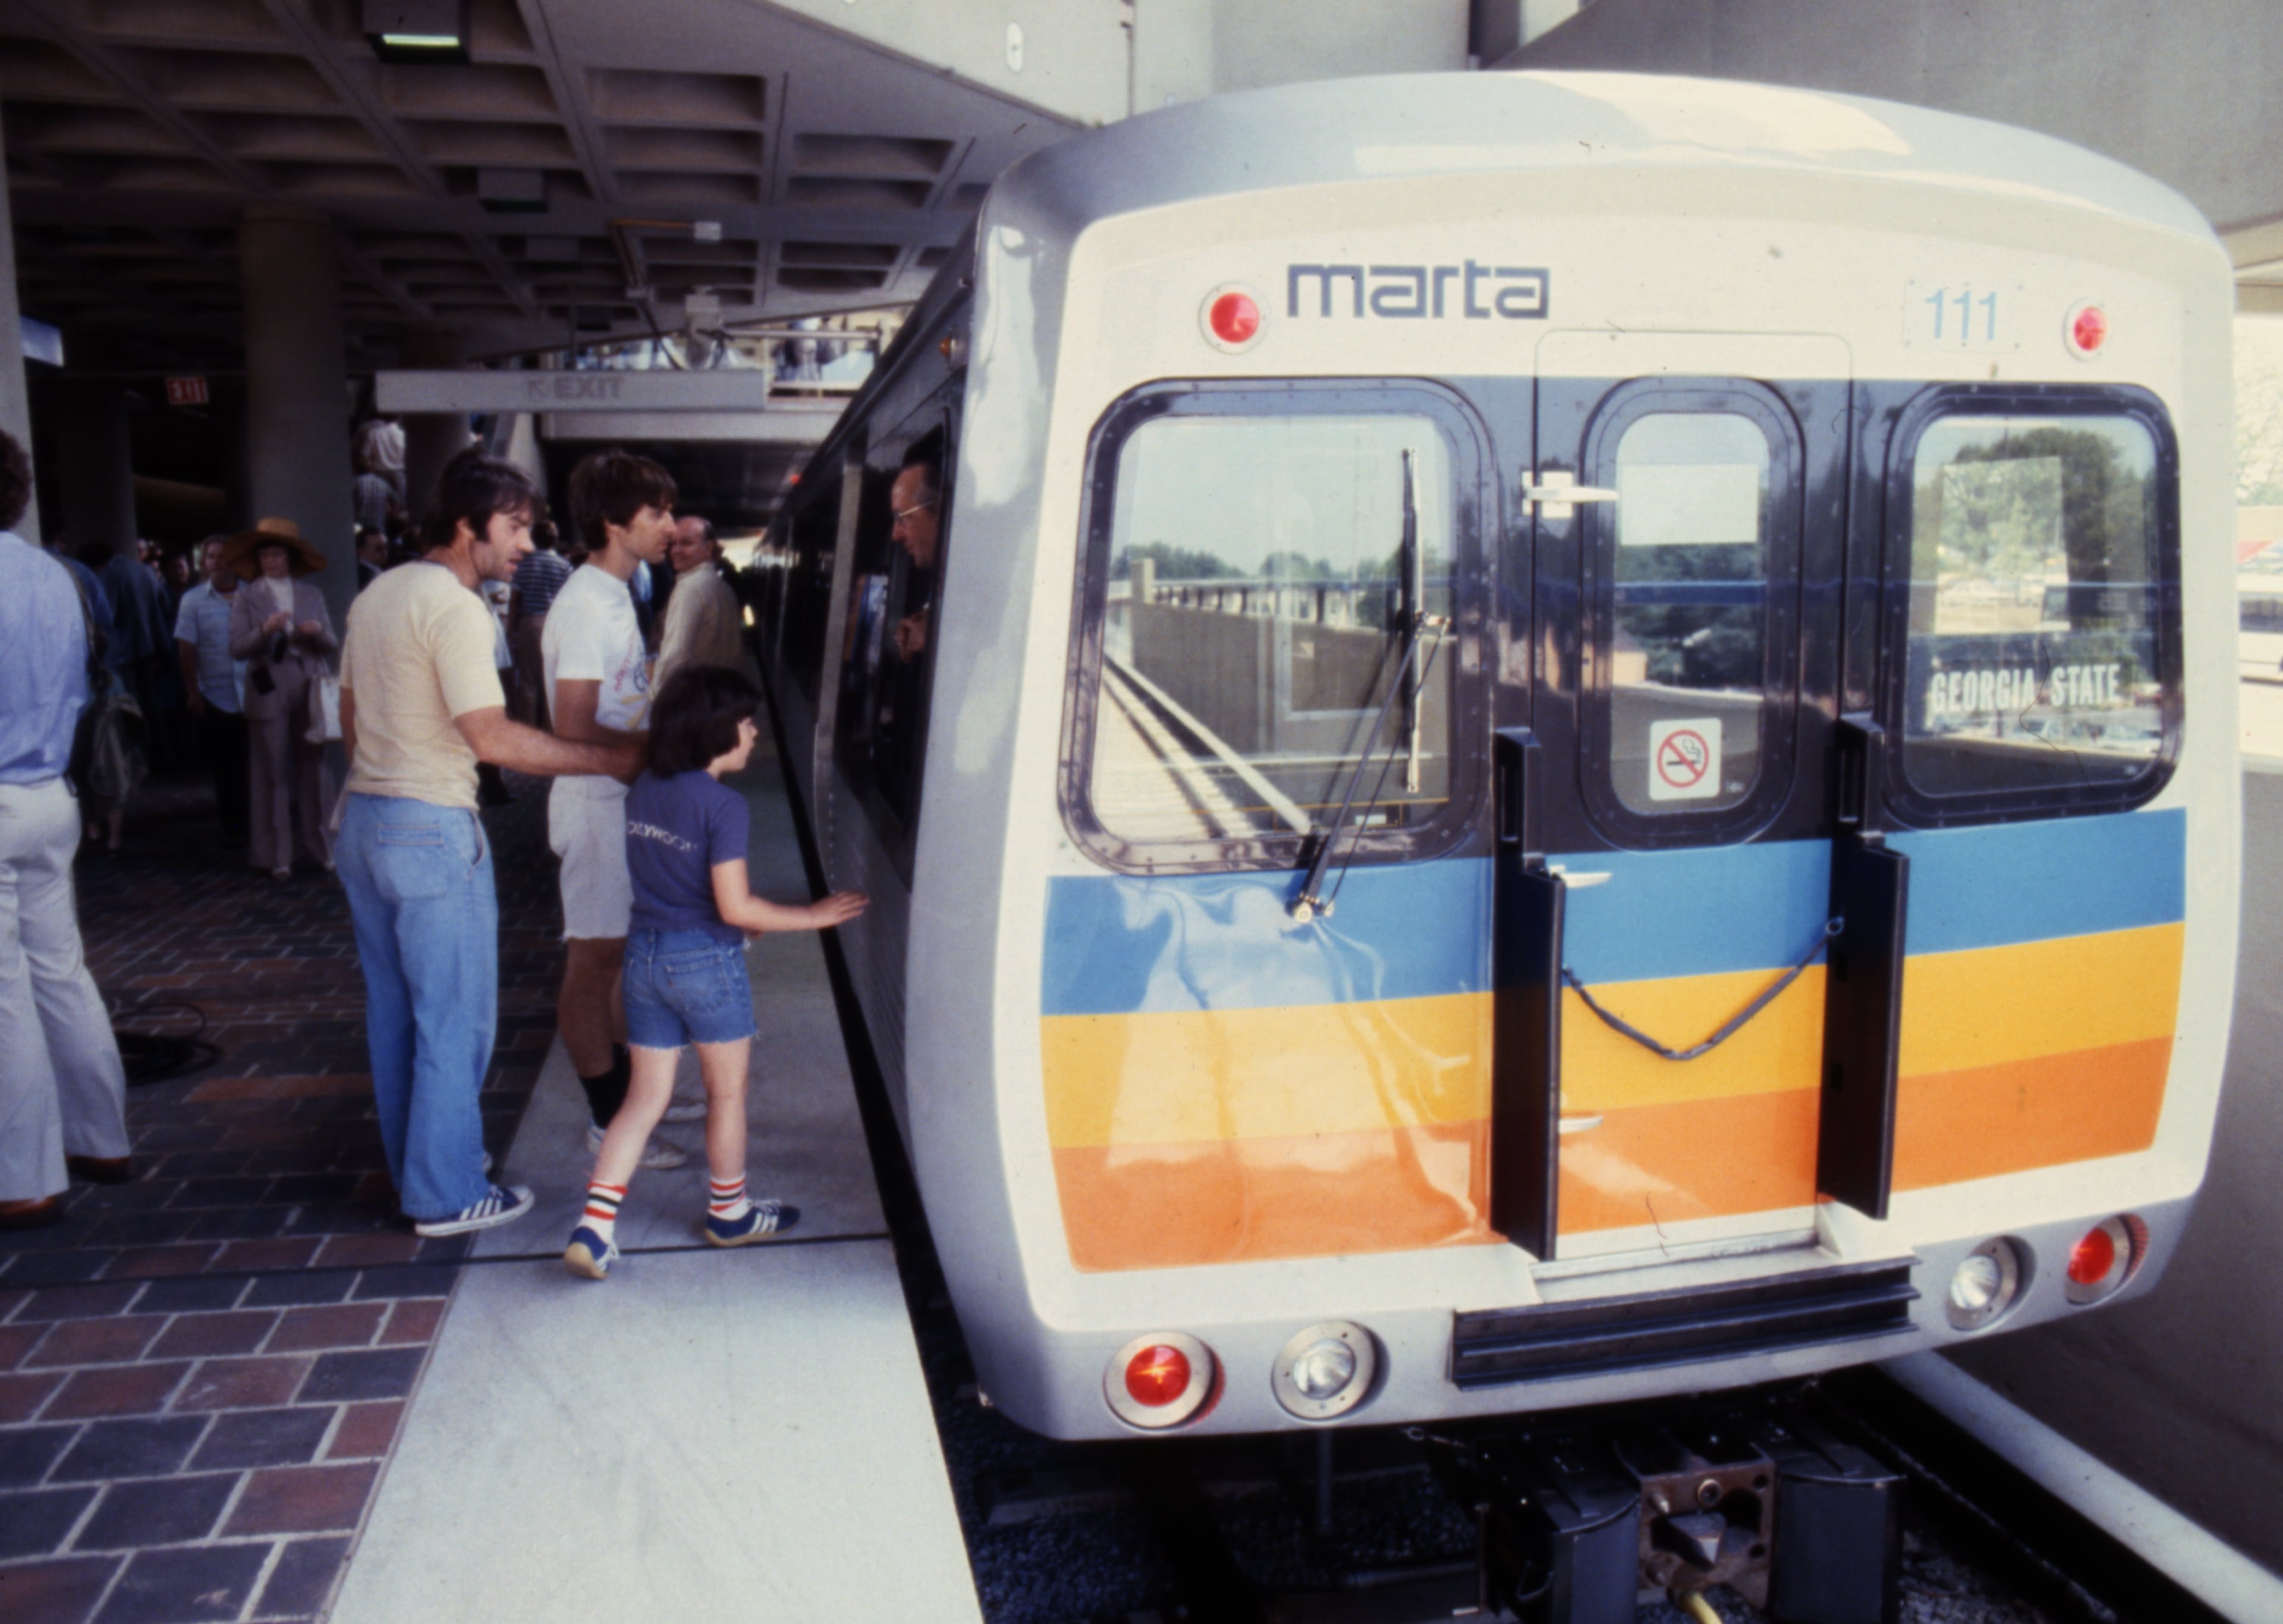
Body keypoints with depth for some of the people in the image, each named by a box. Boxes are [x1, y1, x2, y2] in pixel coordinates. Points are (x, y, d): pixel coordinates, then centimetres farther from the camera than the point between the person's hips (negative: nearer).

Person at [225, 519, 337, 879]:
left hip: (309, 691, 2)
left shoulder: (311, 595, 14)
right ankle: (277, 857, 3)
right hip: (269, 691, -2)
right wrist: (265, 630, -19)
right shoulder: (246, 597, 7)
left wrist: (318, 632, -12)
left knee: (314, 768, 3)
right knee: (272, 774, -2)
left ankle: (321, 847, 12)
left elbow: (332, 644, 9)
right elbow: (237, 649, -3)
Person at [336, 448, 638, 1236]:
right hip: (432, 831, -10)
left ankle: (413, 1169, 31)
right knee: (455, 1021, 1)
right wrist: (609, 760, -19)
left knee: (395, 1012, 18)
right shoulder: (455, 608, -16)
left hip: (362, 818, 10)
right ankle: (447, 1195, 9)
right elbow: (492, 737, -23)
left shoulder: (378, 594, 12)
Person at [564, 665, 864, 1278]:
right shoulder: (723, 804, -18)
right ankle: (729, 1214, 31)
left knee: (645, 1097, 13)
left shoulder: (642, 791, 5)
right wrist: (811, 917, -8)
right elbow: (735, 907, -19)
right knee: (727, 1093, 14)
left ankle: (593, 1228, 6)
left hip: (644, 952, 6)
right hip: (706, 959, -6)